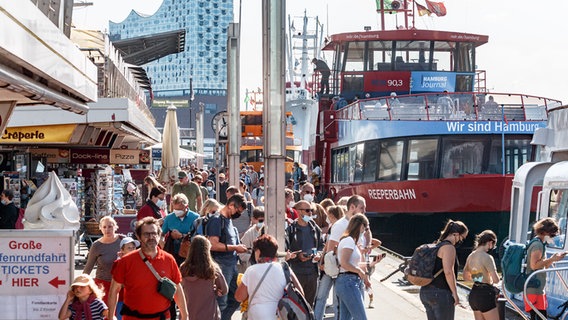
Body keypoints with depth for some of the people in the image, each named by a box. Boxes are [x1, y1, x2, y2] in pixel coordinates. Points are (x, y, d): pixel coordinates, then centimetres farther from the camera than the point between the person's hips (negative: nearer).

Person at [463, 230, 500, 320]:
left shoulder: (471, 256, 7)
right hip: (485, 295, -8)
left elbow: (466, 277, 20)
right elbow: (496, 280, -23)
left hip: (474, 293, 8)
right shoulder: (487, 257, -17)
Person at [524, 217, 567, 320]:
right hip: (535, 290, -10)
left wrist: (554, 258, 12)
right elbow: (534, 265, -22)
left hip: (537, 289, 10)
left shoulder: (537, 244, 20)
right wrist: (552, 259, -18)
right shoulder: (538, 244, -12)